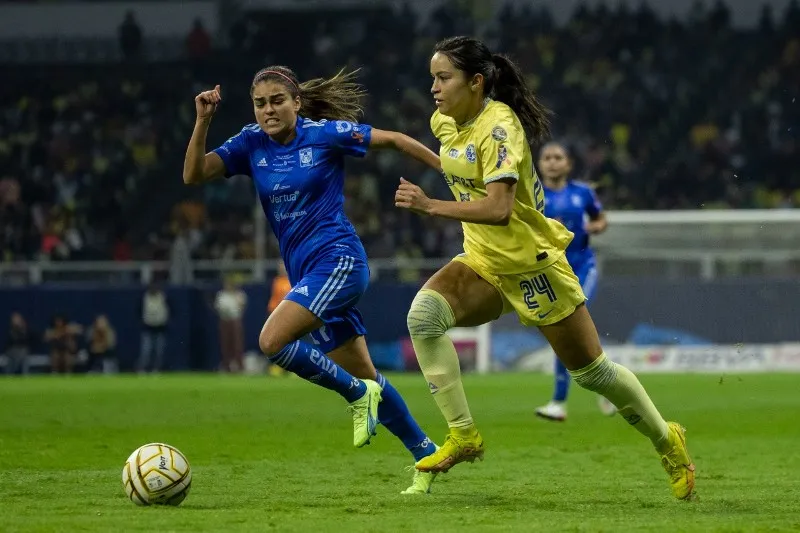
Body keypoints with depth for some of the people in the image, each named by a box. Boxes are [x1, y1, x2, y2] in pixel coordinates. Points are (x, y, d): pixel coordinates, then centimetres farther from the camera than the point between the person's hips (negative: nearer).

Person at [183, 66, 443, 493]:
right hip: (305, 273, 7)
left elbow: (393, 140, 2)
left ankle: (359, 395, -7)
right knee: (363, 376, 10)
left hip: (338, 261, -7)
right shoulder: (252, 143, 7)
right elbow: (194, 174, -1)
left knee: (272, 341, -23)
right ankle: (426, 454, 23)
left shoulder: (325, 133, -6)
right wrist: (202, 121, -13)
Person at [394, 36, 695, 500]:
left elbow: (499, 209, -35)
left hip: (531, 262, -7)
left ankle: (667, 440, 29)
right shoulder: (445, 121, 0)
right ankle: (464, 436, -16)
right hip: (483, 261, 7)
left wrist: (432, 207, -41)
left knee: (591, 370, 5)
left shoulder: (499, 126, -24)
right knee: (423, 314, -22)